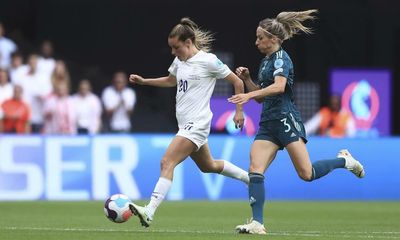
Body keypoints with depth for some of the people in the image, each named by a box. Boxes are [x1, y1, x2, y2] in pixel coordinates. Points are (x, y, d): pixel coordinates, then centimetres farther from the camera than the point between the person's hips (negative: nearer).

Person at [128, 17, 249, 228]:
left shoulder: (208, 61, -12)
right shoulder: (179, 62, 10)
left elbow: (237, 82, -4)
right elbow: (171, 81, 31)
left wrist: (239, 111, -3)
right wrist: (143, 81, 19)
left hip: (197, 123, -9)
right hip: (186, 123, 9)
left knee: (167, 162, -21)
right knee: (208, 166, 23)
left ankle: (149, 212, -29)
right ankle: (251, 179, 43)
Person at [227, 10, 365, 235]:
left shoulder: (281, 58, -8)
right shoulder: (266, 61, 19)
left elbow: (279, 86, -27)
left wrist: (248, 95, -35)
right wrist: (247, 79, 11)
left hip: (286, 120, -8)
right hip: (268, 123, 8)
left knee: (307, 174, -10)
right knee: (255, 171, -9)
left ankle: (344, 160, 16)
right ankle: (257, 223, -14)